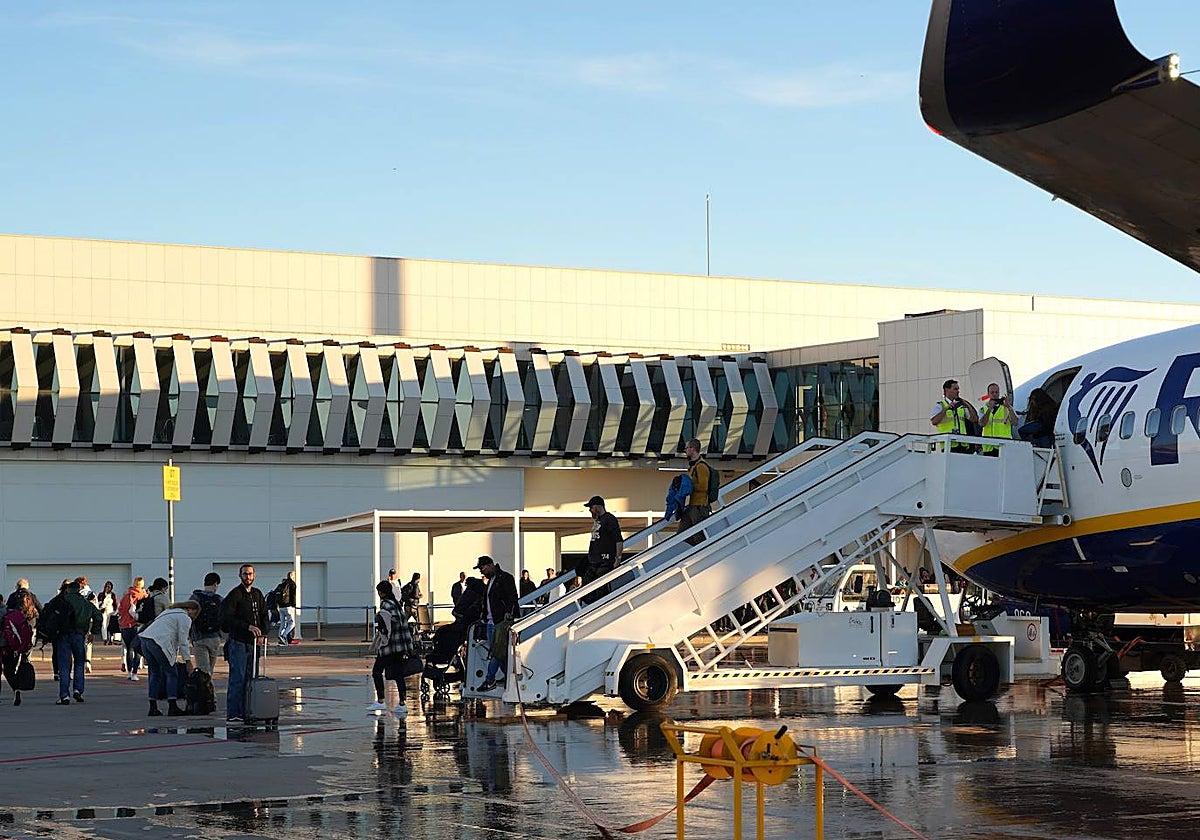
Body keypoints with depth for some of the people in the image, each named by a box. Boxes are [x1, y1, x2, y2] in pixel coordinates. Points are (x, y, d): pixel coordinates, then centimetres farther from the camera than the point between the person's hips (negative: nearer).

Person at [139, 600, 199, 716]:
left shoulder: (170, 611, 29)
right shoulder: (185, 618, 1)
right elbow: (183, 642, -2)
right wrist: (188, 661, 4)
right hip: (158, 643, -9)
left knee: (155, 673, 16)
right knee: (171, 673, 1)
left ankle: (153, 708, 15)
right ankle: (172, 707, -3)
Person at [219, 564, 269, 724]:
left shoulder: (257, 594, 16)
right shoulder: (234, 595, -5)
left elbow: (264, 616, 19)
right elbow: (227, 619, -13)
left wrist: (262, 634, 2)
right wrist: (248, 627, -19)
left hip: (253, 643, 7)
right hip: (238, 642, -7)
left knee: (250, 679, 6)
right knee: (237, 679, -8)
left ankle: (245, 712, 11)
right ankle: (233, 714, -7)